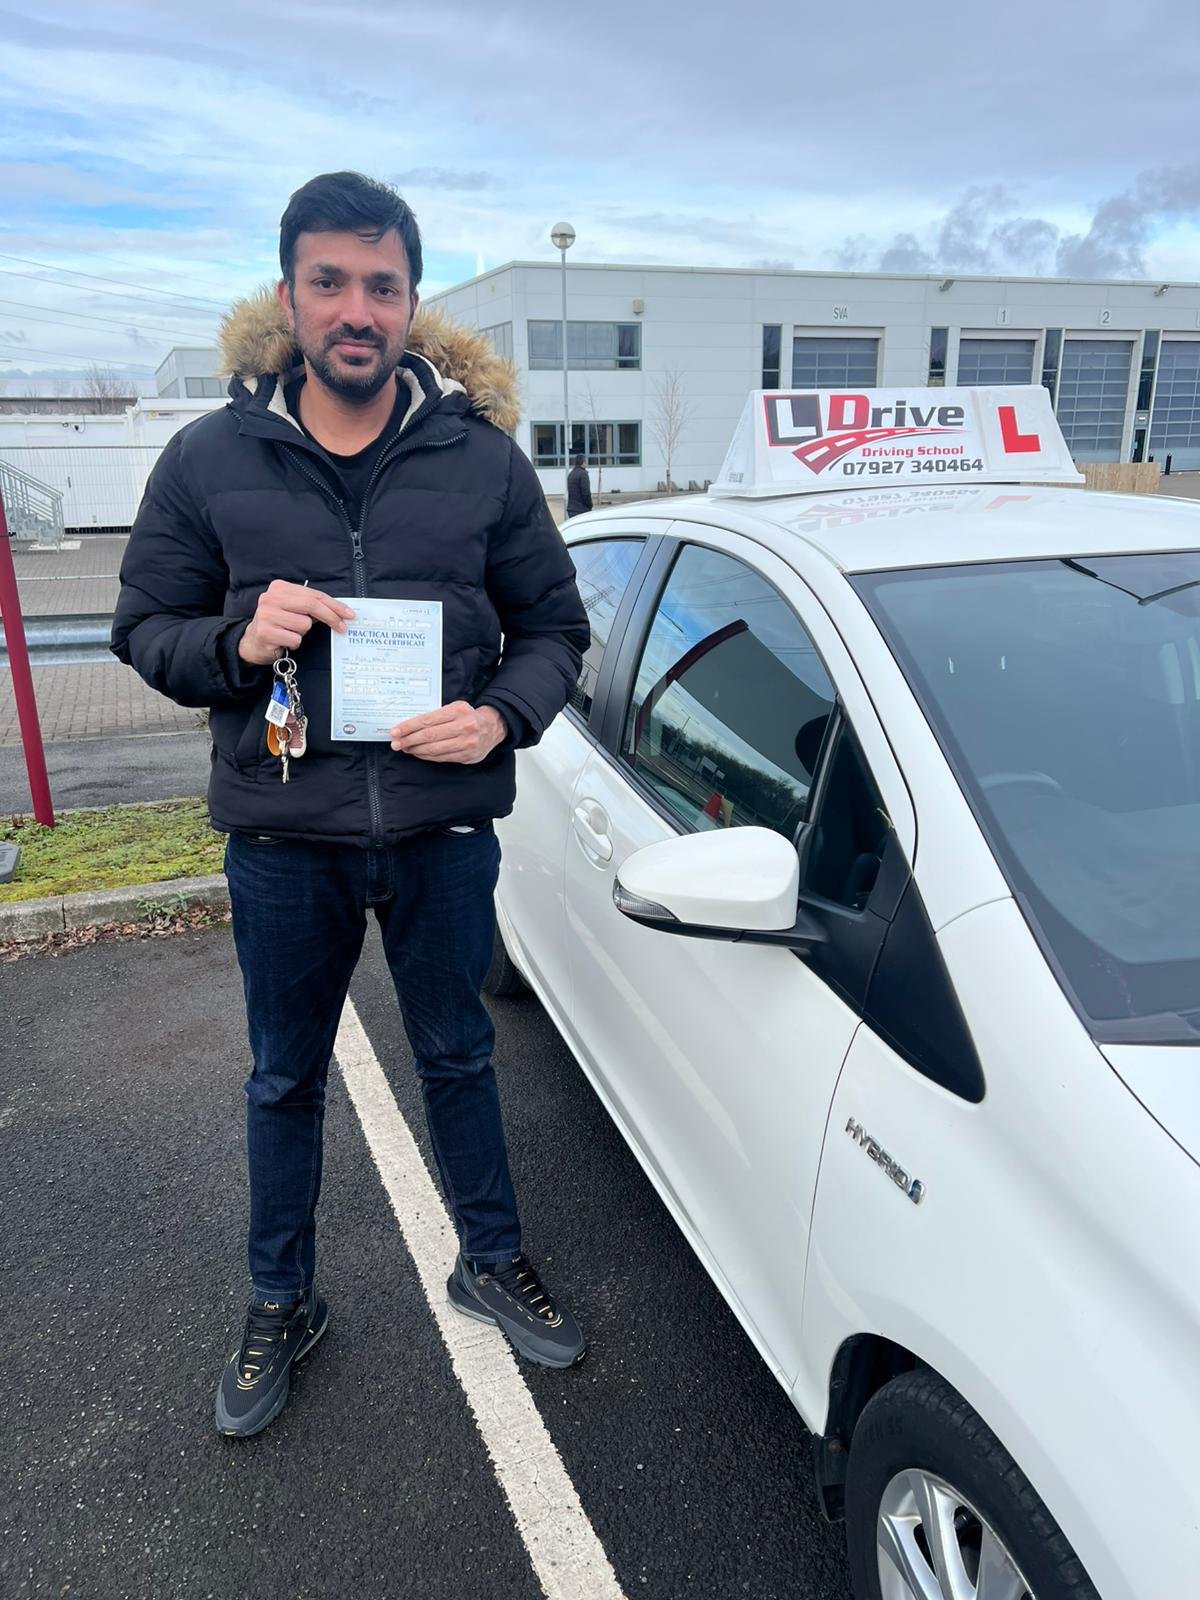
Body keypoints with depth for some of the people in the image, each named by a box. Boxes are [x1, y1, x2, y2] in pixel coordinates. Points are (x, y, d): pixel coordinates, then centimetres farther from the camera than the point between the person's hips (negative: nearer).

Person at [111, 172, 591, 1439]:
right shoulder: (210, 459, -3)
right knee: (286, 1078, 17)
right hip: (282, 835, 1)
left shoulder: (481, 458, -2)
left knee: (456, 1054, 18)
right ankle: (281, 1305, 40)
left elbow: (554, 627, 3)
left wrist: (502, 715, -16)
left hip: (443, 829, 0)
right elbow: (143, 630, 2)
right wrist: (237, 642, -19)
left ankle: (490, 1263, 42)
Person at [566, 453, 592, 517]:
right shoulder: (583, 474, -12)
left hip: (571, 508, 9)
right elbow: (586, 492, -17)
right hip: (582, 509, -9)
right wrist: (590, 505, -4)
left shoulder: (570, 474, 15)